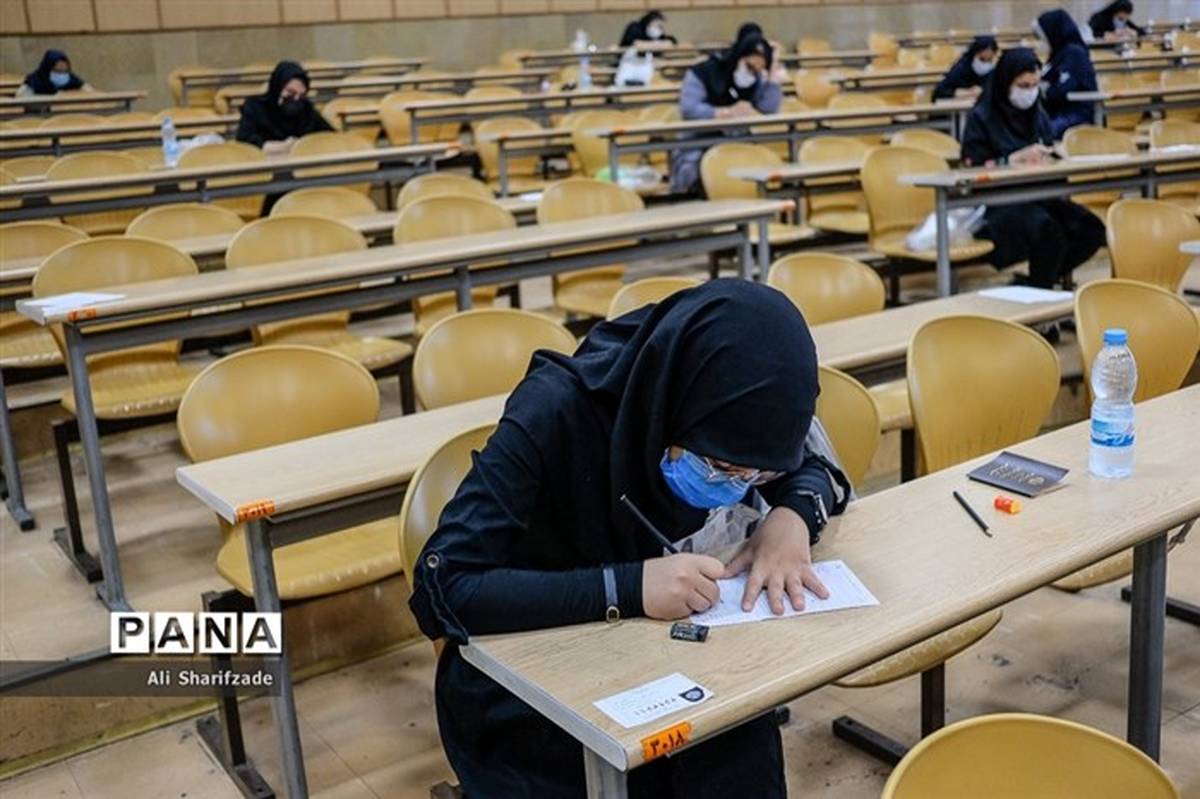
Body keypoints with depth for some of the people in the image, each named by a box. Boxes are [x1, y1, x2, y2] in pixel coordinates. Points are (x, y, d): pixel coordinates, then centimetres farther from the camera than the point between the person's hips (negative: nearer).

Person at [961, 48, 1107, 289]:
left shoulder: (1038, 114, 14)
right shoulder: (981, 117, -4)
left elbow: (1050, 156, 20)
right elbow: (973, 169, -10)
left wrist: (1044, 158, -5)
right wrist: (1017, 158, -20)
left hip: (1039, 195, 6)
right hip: (997, 203, -6)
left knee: (1091, 229, -17)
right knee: (1046, 228, -34)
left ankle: (1041, 279, -1)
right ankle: (1039, 290, -14)